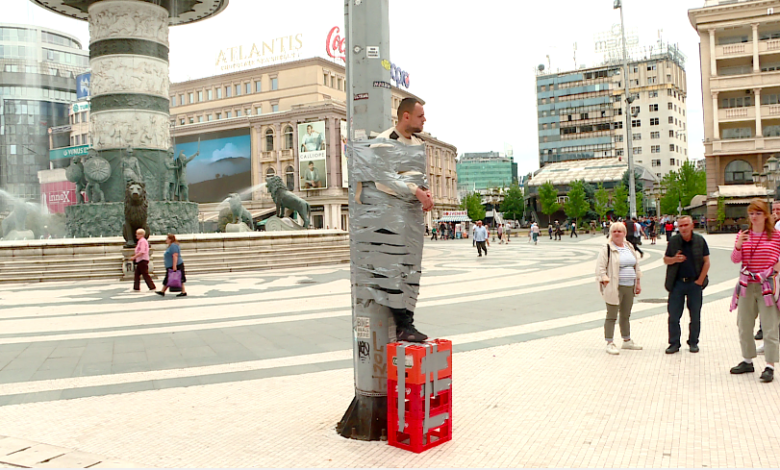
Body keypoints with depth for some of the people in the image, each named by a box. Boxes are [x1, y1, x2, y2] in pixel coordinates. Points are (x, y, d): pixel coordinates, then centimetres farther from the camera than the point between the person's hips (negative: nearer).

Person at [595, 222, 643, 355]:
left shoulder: (630, 247, 13)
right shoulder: (606, 249, -7)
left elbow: (636, 266, 20)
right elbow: (600, 268, -10)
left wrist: (638, 283, 16)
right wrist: (605, 282, -18)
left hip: (629, 287, 7)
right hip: (614, 287, -7)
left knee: (626, 315, 18)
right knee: (612, 316, -3)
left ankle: (627, 341, 31)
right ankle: (610, 343, 4)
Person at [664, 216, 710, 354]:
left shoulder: (700, 241, 0)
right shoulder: (673, 241, 2)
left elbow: (706, 262, 1)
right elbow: (665, 260, 8)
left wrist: (700, 280, -6)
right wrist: (674, 259, -15)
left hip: (694, 283, 0)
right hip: (677, 283, 0)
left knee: (695, 316, 7)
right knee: (673, 316, 0)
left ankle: (693, 342, 20)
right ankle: (674, 343, 10)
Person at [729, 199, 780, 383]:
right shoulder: (743, 235, 6)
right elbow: (735, 260, -1)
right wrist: (738, 246, -17)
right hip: (746, 285, 4)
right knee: (744, 325, 12)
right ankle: (747, 361, 26)